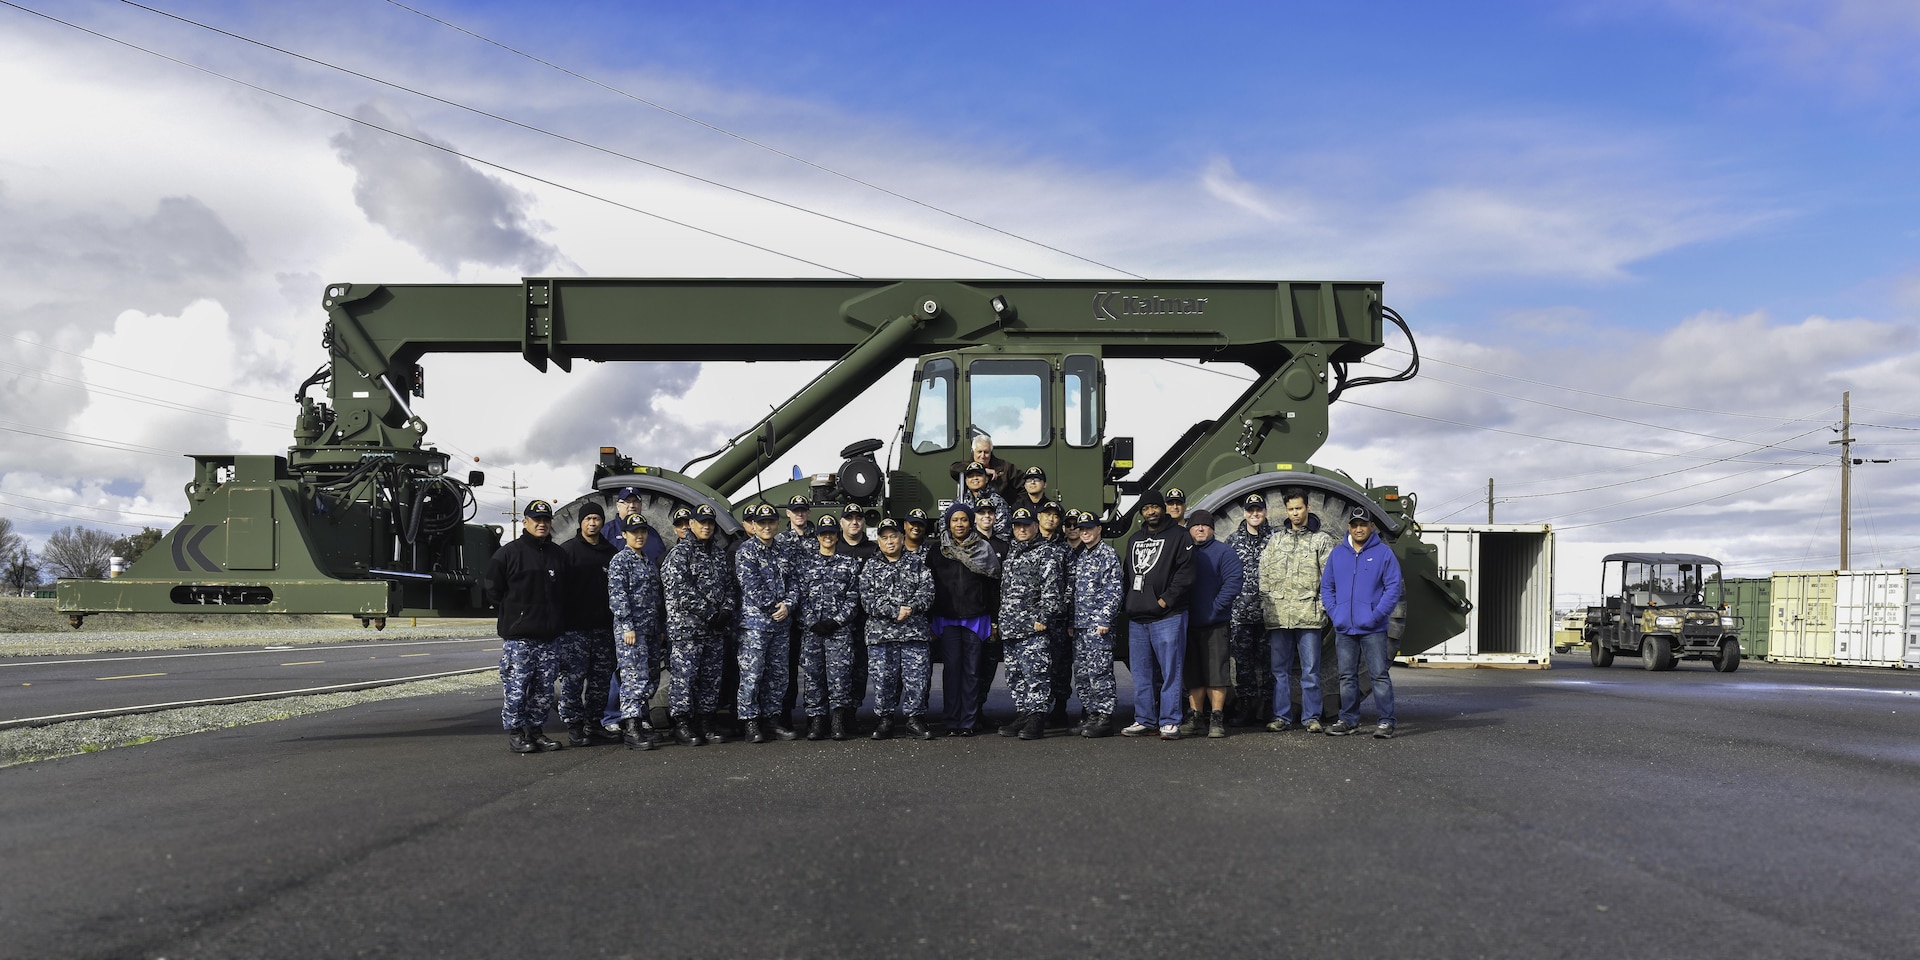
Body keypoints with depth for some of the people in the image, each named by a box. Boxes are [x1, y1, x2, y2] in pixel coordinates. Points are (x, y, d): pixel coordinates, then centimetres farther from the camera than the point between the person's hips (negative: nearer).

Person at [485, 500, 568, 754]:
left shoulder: (558, 556, 14)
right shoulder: (507, 553, -1)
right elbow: (494, 592, 1)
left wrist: (556, 620, 12)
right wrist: (514, 613, 1)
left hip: (548, 636, 5)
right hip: (517, 635, -5)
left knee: (544, 688, 7)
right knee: (516, 687, -5)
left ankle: (535, 729, 17)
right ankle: (515, 733, 3)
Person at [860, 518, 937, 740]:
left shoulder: (917, 563, 12)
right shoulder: (870, 567, 10)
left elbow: (927, 591, 1)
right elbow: (868, 599, -2)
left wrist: (910, 608, -16)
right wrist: (894, 612, -13)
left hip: (914, 630, 0)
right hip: (880, 632, 0)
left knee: (916, 676, -3)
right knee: (883, 678, 1)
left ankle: (915, 719, 7)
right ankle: (885, 719, 11)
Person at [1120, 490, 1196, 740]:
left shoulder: (1179, 536, -1)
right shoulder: (1134, 540, 20)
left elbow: (1185, 573, -10)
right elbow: (1126, 575, 25)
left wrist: (1166, 599, -15)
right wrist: (1128, 602, 12)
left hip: (1167, 616, -7)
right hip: (1136, 618, 7)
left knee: (1170, 671, -5)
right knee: (1141, 673, 9)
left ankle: (1169, 722, -3)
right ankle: (1144, 721, 16)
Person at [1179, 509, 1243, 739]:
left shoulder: (1223, 552, -1)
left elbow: (1233, 581, -11)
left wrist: (1215, 608, -15)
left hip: (1215, 625, -5)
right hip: (1189, 624, 5)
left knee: (1216, 672, -5)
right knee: (1193, 674, 9)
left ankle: (1217, 719, -1)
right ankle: (1195, 717, 17)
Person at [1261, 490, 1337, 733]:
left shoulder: (1322, 539, 5)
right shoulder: (1275, 539, 15)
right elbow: (1264, 575, 14)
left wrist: (1322, 607, -6)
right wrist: (1264, 607, 7)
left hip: (1308, 614, -3)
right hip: (1278, 614, 3)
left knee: (1310, 670, -1)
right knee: (1280, 669, 6)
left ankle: (1311, 717, 6)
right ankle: (1281, 717, 11)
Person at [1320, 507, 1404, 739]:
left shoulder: (1384, 552, -1)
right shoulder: (1337, 553, 10)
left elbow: (1393, 588, -6)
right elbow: (1326, 587, 13)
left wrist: (1376, 615, -14)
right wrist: (1334, 613, -1)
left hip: (1373, 629, -4)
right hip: (1344, 629, 4)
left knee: (1379, 675, -4)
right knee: (1347, 676, 11)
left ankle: (1386, 721, 0)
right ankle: (1348, 720, 20)